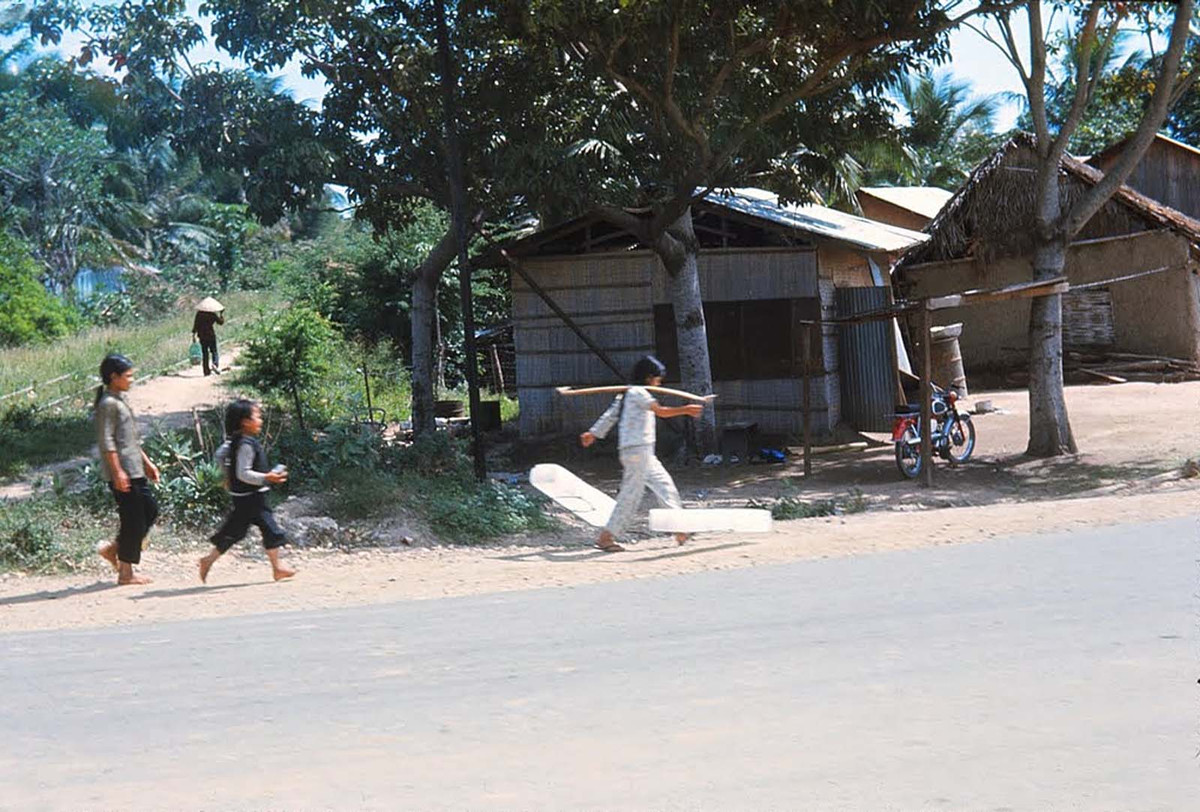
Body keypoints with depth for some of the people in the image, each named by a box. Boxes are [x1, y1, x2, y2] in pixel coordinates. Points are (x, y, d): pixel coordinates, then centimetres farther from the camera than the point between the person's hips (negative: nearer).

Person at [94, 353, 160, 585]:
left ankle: (113, 548, 18)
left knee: (150, 510, 12)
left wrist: (146, 463, 23)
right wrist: (117, 472, -21)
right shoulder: (108, 403, -13)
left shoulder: (120, 401, 17)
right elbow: (106, 441, -18)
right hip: (122, 473, -10)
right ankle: (126, 572, 4)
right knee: (133, 519, -4)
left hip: (134, 470, 10)